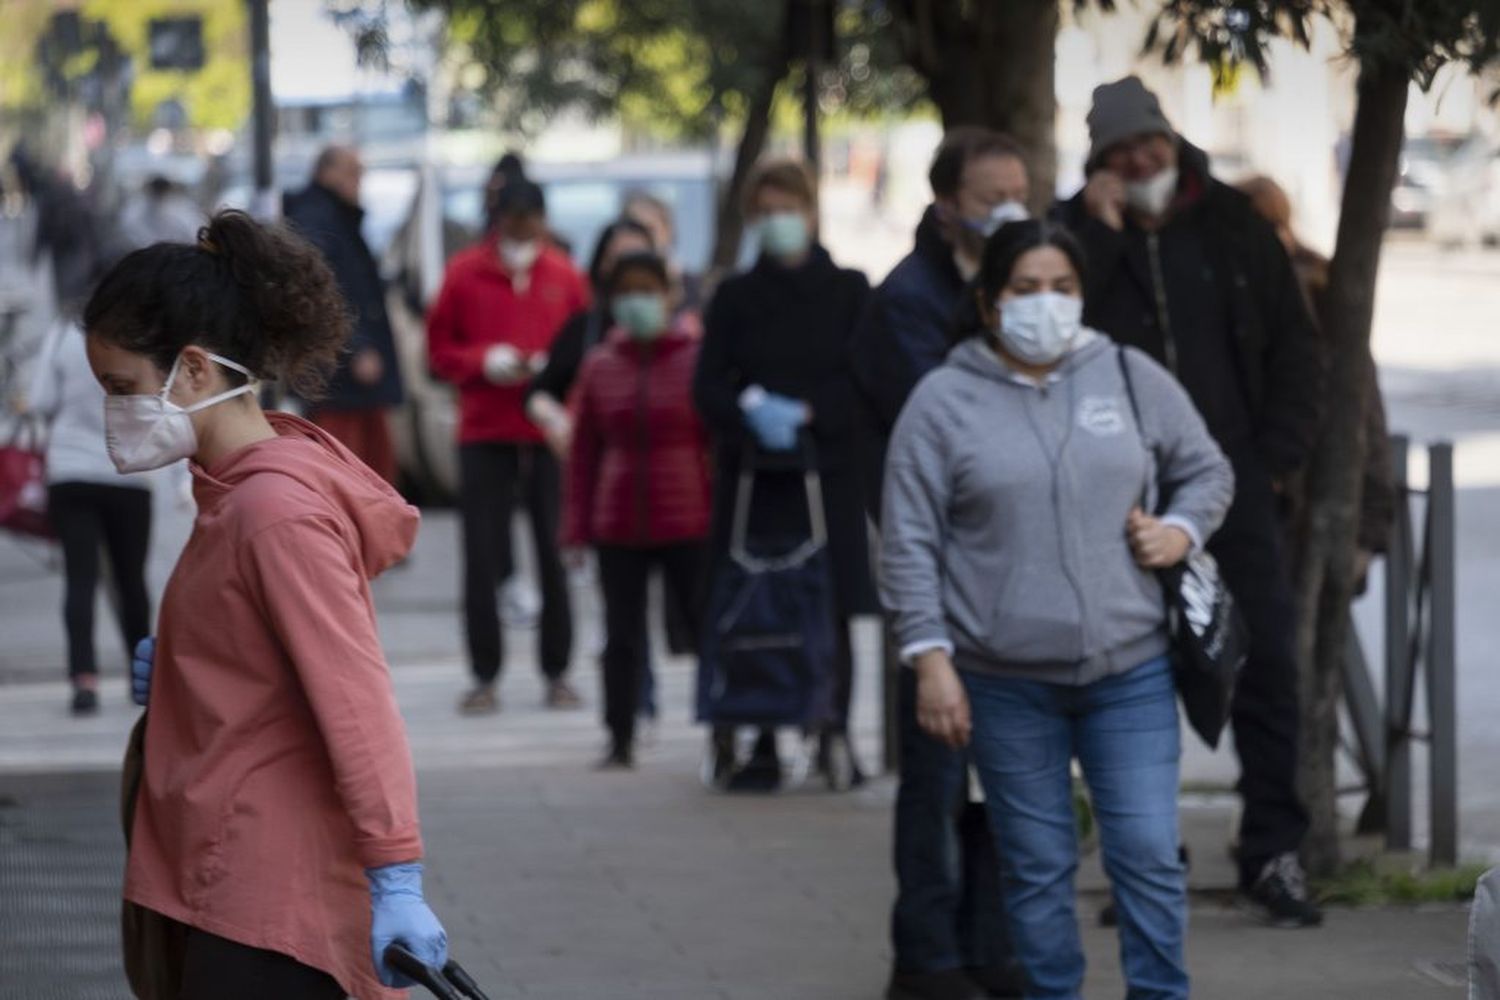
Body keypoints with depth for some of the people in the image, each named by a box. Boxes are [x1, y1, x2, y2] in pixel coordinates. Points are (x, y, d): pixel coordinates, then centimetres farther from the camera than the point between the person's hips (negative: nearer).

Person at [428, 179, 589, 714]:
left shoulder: (565, 277, 4)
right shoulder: (465, 274, 2)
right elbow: (440, 347, 6)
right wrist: (485, 362, -11)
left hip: (549, 433, 0)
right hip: (484, 434, 0)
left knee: (554, 553, 2)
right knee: (481, 556, -1)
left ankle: (557, 673, 10)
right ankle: (484, 675, 5)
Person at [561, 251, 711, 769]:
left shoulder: (696, 358, -1)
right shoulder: (599, 365, 7)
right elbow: (584, 450, 9)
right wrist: (578, 526, 5)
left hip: (687, 520, -3)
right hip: (618, 526, 3)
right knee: (622, 637, 5)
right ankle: (620, 740, 10)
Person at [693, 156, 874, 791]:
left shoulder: (848, 292, 7)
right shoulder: (735, 298, 11)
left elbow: (864, 384, 0)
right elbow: (708, 388, 5)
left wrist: (804, 414, -12)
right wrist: (751, 408, -14)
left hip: (829, 475, -1)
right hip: (752, 476, 1)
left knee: (833, 611, -6)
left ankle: (835, 736, -3)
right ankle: (762, 746, 0)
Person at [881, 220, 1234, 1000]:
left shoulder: (1132, 377, 6)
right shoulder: (944, 401, 0)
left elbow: (1207, 471, 18)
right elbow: (909, 544, -1)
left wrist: (1182, 529, -2)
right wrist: (930, 658, -7)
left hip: (1130, 671, 1)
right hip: (1005, 681, -1)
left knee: (1148, 854, -3)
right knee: (1037, 866, 6)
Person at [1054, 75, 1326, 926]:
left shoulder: (1233, 225, 8)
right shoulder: (1078, 234, 3)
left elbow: (1296, 345, 12)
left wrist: (1277, 455, 3)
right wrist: (1100, 231, -14)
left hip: (1234, 480, 1)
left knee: (1269, 658, -5)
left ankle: (1275, 853, 1)